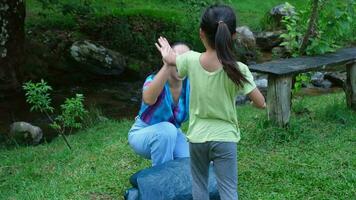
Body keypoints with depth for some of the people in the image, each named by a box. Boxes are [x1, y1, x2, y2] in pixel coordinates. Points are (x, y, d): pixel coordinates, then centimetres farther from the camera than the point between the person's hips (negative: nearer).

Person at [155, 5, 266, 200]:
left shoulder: (191, 60, -10)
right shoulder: (238, 69, -17)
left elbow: (171, 60, 13)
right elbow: (260, 103, -10)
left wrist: (167, 53, 36)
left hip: (197, 137, 2)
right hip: (224, 138, -2)